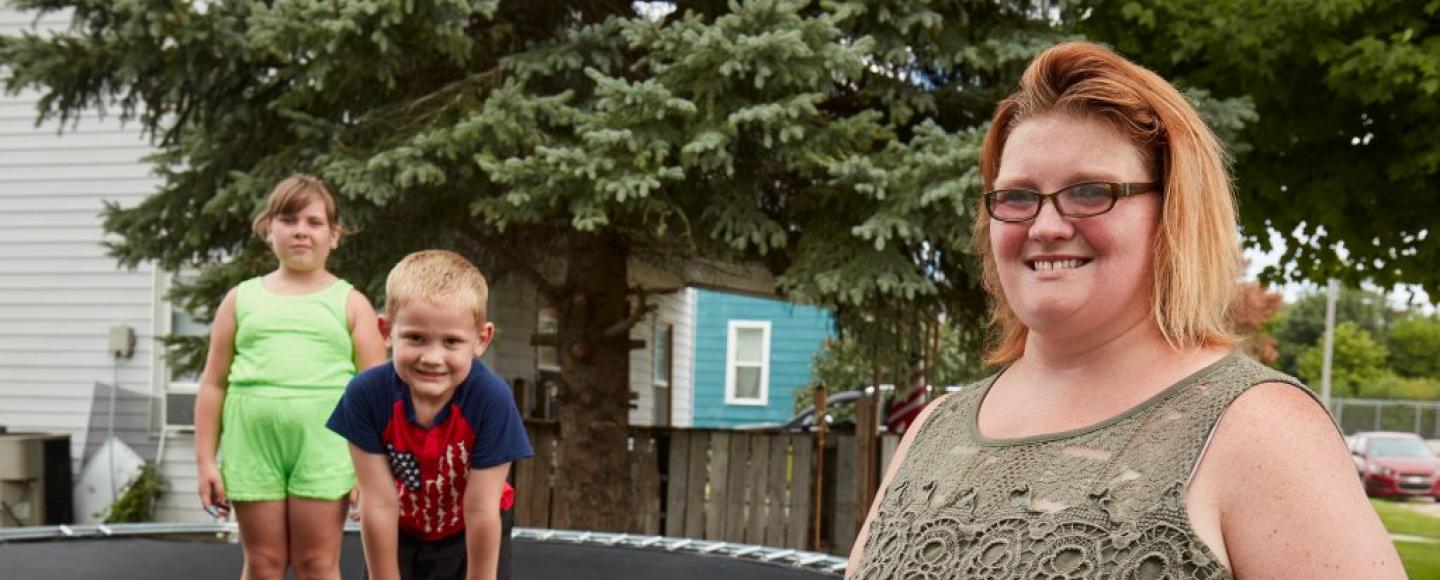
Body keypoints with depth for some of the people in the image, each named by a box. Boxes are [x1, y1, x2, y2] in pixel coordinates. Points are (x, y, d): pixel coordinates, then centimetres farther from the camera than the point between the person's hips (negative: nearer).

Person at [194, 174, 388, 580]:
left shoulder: (350, 303, 6)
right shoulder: (242, 299, 10)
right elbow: (214, 384, 11)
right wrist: (205, 460, 6)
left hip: (323, 448, -1)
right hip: (252, 447, 2)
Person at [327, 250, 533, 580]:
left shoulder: (491, 399, -33)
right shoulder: (366, 394, -28)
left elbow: (481, 510, -26)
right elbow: (379, 504, -23)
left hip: (471, 537, -2)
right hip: (400, 533, 2)